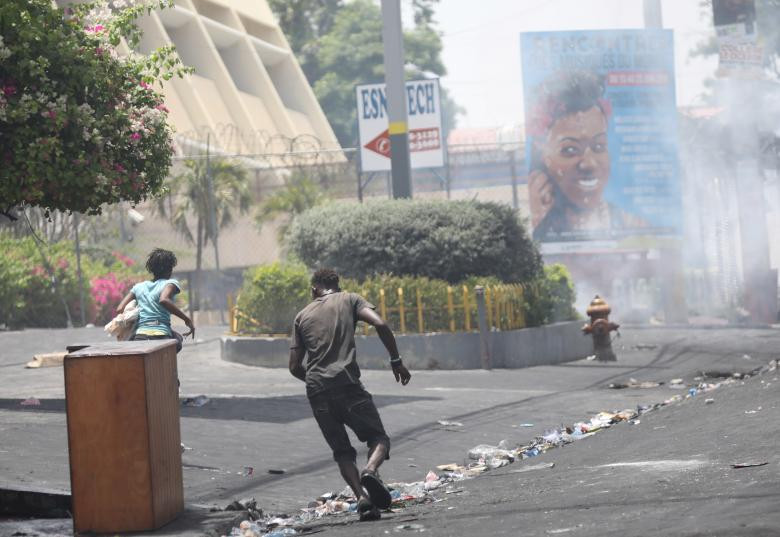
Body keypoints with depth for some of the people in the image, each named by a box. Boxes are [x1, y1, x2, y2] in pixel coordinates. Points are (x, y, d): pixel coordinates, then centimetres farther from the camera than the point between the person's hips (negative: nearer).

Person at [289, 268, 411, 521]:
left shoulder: (302, 316, 19)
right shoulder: (349, 300, 12)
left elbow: (295, 366, 17)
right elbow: (380, 325, -5)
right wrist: (396, 361, 3)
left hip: (316, 392, 3)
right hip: (347, 383, -3)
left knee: (342, 451, 11)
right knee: (379, 438, 6)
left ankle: (362, 497, -10)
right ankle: (370, 470, -27)